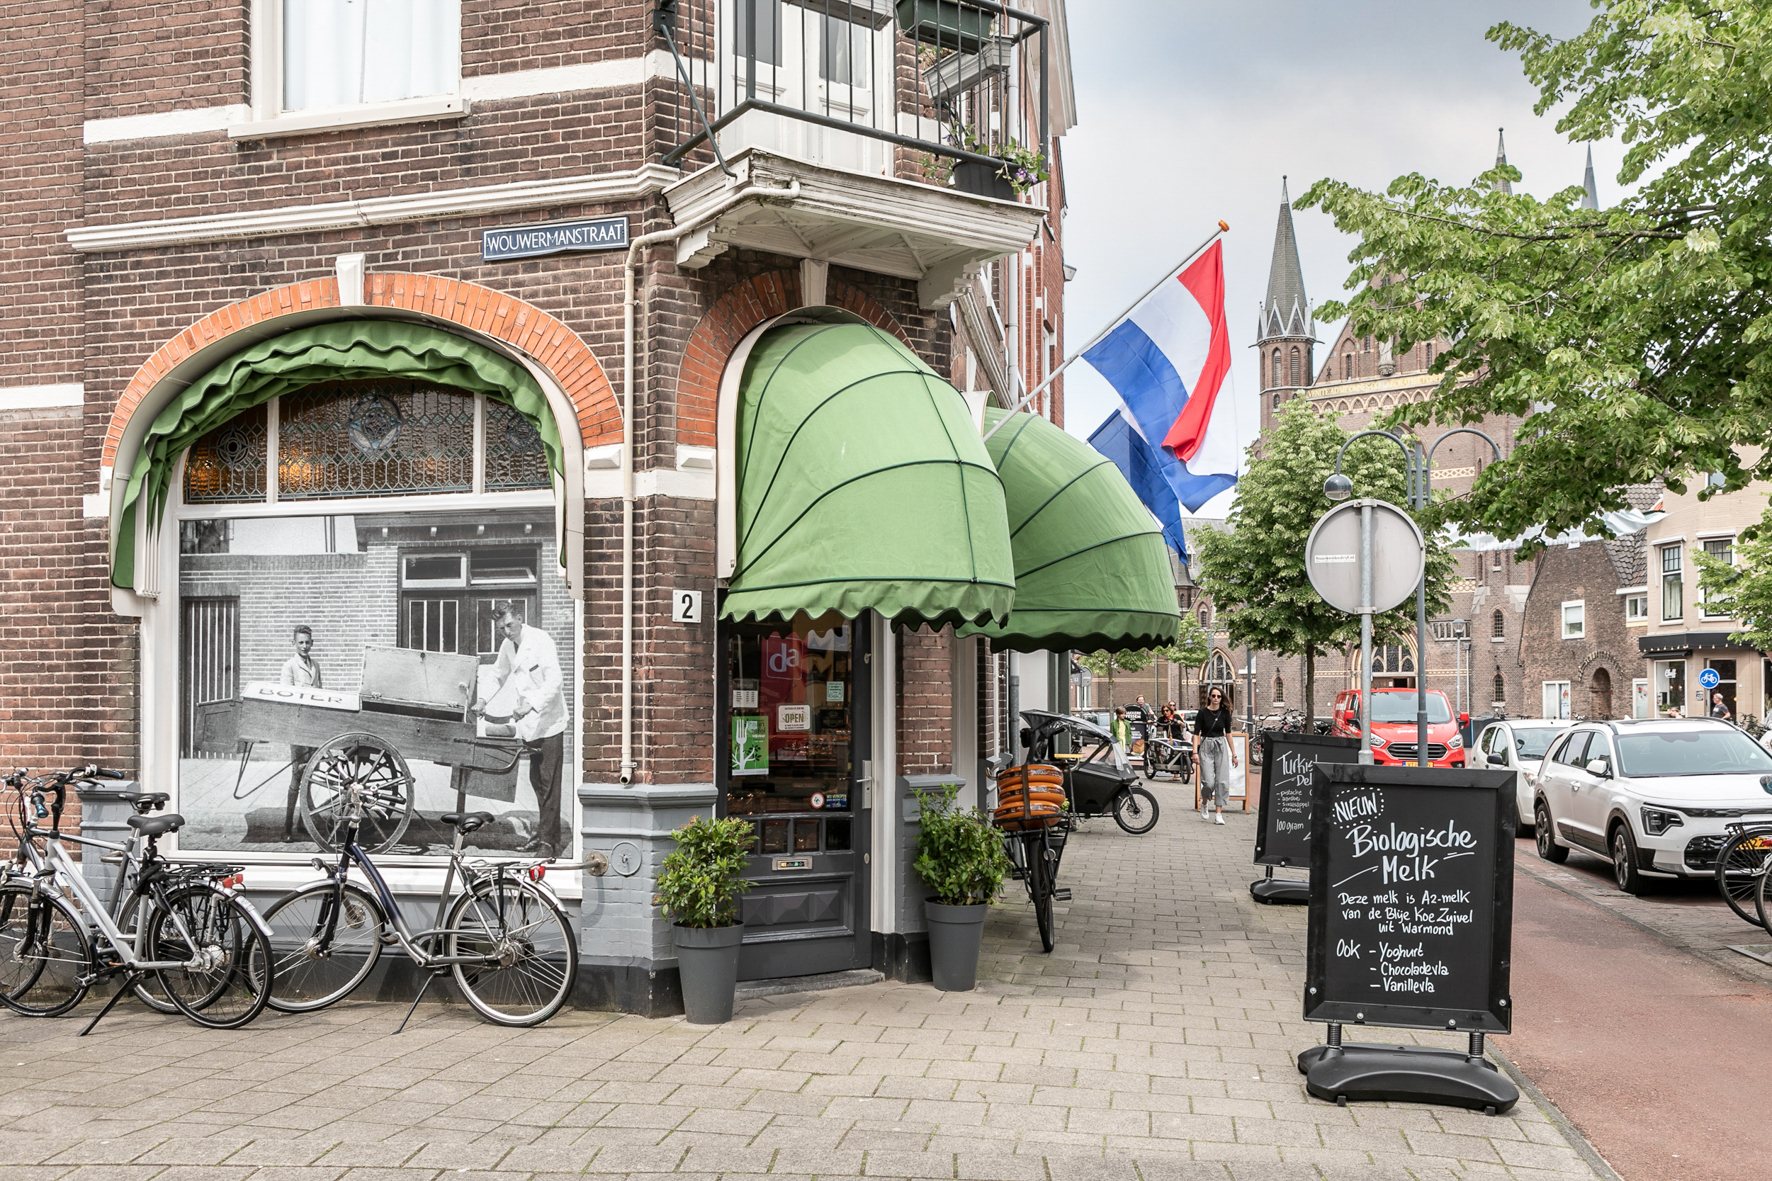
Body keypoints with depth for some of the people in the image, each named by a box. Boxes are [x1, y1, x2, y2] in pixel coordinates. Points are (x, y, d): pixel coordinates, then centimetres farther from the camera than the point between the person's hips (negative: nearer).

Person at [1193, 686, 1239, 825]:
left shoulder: (1225, 713, 4)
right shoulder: (1203, 713, -3)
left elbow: (1228, 733, 10)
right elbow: (1196, 733, -5)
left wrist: (1233, 753, 10)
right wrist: (1195, 752, -13)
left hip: (1221, 747, 2)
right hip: (1206, 747, -2)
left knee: (1222, 781, -4)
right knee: (1209, 781, -10)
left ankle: (1219, 813, 2)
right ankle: (1204, 803, 21)